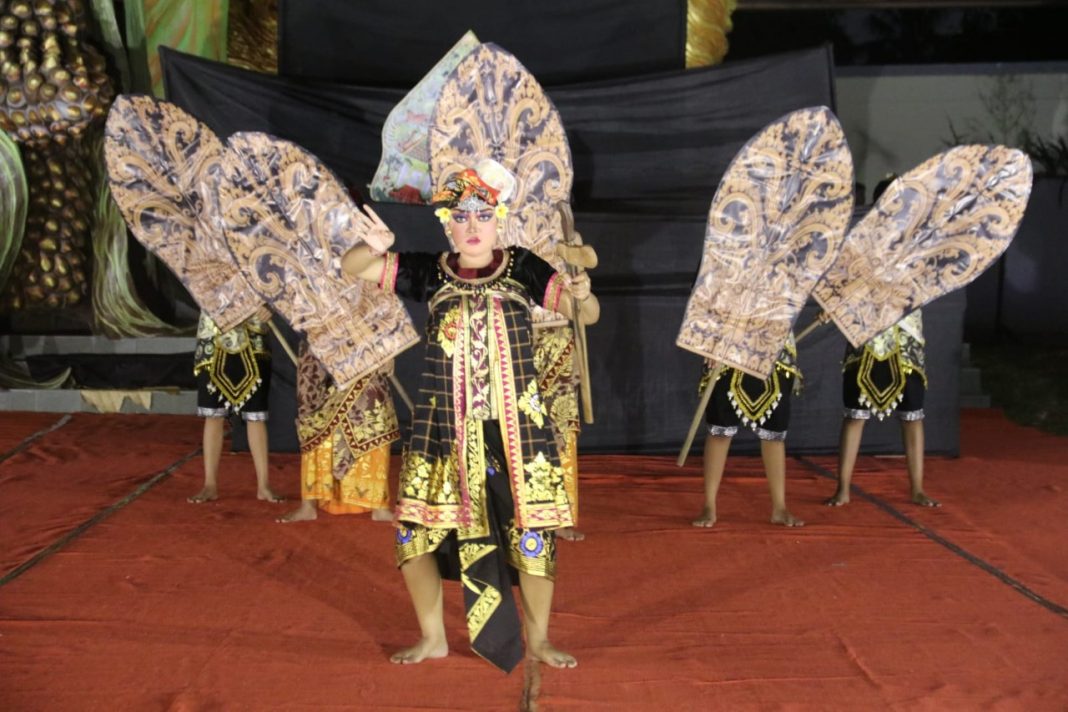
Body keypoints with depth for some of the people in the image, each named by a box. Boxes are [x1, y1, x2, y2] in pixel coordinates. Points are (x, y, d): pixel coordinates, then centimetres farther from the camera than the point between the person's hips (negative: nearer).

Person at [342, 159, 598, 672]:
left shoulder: (524, 270, -3)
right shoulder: (430, 272, 1)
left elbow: (587, 315, -5)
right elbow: (350, 267, 1)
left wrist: (582, 295, -29)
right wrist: (375, 247, -22)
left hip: (515, 427, -1)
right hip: (444, 427, 2)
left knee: (532, 532, 2)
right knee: (415, 529, 6)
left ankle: (537, 639, 25)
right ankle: (432, 637, 28)